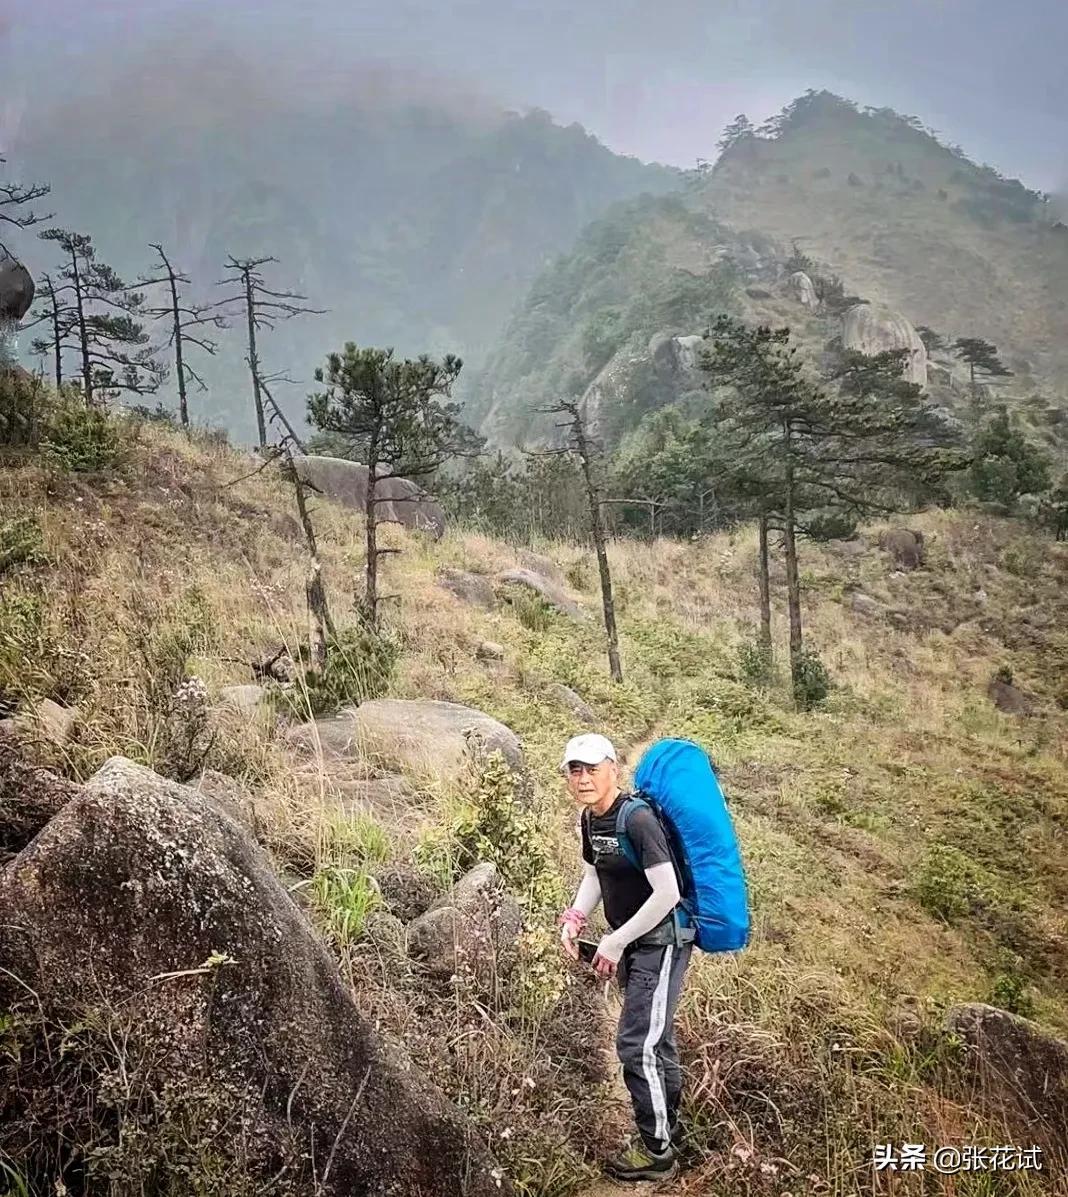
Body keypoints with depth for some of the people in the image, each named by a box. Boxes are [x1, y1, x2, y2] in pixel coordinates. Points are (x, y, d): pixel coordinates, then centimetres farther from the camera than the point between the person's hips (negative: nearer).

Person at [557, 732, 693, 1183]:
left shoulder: (638, 820, -26)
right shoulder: (590, 818, 1)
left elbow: (667, 893, -27)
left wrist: (615, 943, -19)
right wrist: (573, 920, 0)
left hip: (661, 942, -9)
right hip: (630, 941, 9)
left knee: (637, 1045, -6)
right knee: (654, 1037, 21)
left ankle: (657, 1152, 11)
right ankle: (666, 1126, 38)